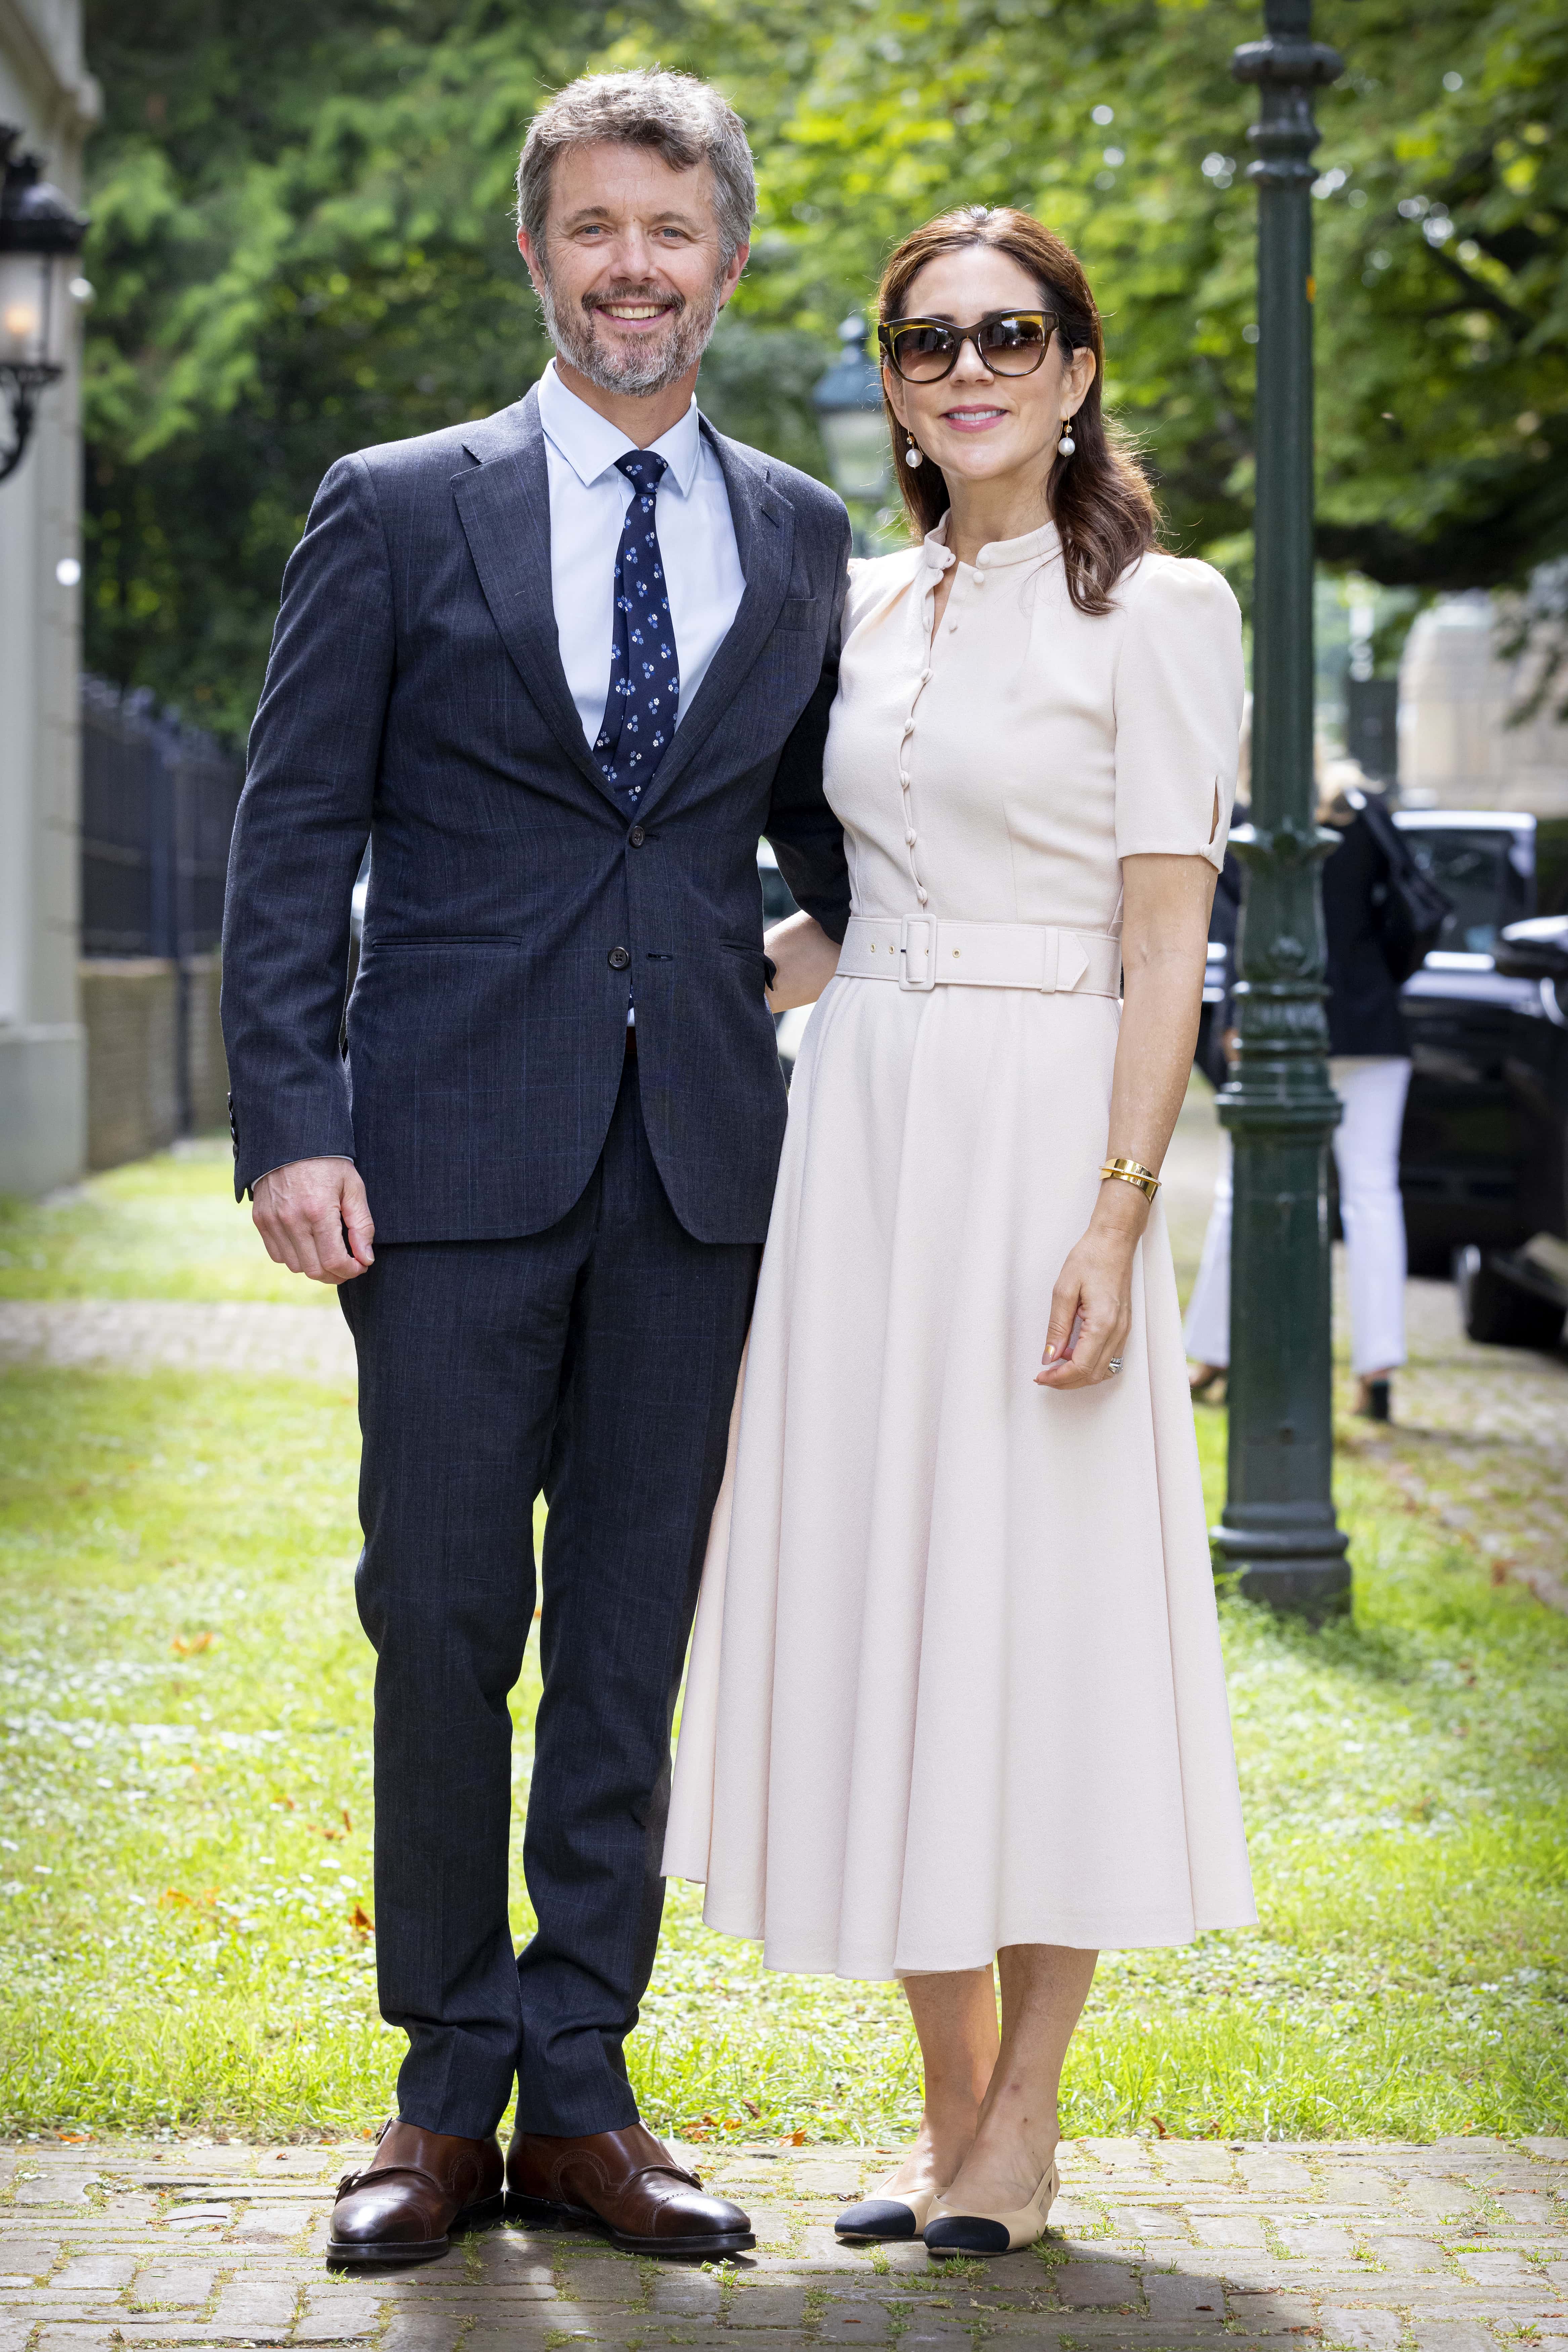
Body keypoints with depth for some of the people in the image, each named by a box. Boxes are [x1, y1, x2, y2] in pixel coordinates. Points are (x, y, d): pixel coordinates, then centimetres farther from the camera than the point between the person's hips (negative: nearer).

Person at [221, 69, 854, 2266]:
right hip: (461, 1150, -2)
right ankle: (449, 2098, 15)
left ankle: (579, 2098, 16)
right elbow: (293, 839, 1)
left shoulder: (800, 536, 12)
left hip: (701, 1155, 3)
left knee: (633, 1639, 6)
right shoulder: (397, 512, 4)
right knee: (443, 1629, 1)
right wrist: (294, 1126, -8)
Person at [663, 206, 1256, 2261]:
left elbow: (1166, 942, -9)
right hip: (858, 1125, 6)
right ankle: (952, 2108, 18)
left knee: (1044, 1613, -1)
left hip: (1043, 1134, -6)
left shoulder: (1158, 610, -4)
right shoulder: (867, 607, 13)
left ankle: (1024, 2126, 11)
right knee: (879, 1601, 7)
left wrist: (1117, 1210, -16)